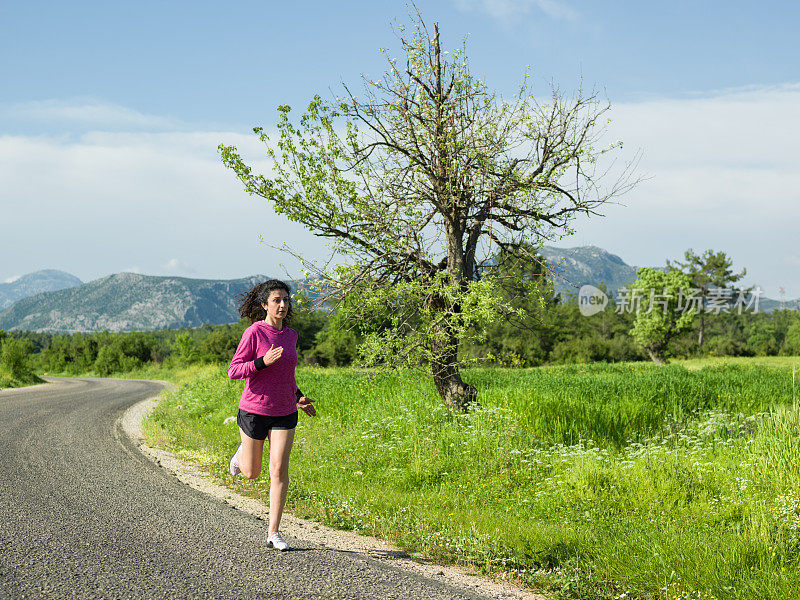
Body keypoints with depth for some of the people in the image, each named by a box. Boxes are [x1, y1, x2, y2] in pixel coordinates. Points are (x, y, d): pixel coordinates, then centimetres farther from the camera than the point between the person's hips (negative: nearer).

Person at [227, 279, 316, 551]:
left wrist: (298, 397, 13)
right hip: (254, 410, -3)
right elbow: (234, 371, -13)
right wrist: (263, 361, -27)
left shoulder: (290, 335, 6)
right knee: (251, 473, 13)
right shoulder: (254, 332, -12)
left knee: (279, 469, -9)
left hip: (284, 413, 3)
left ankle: (273, 533, -3)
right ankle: (243, 452, 50)